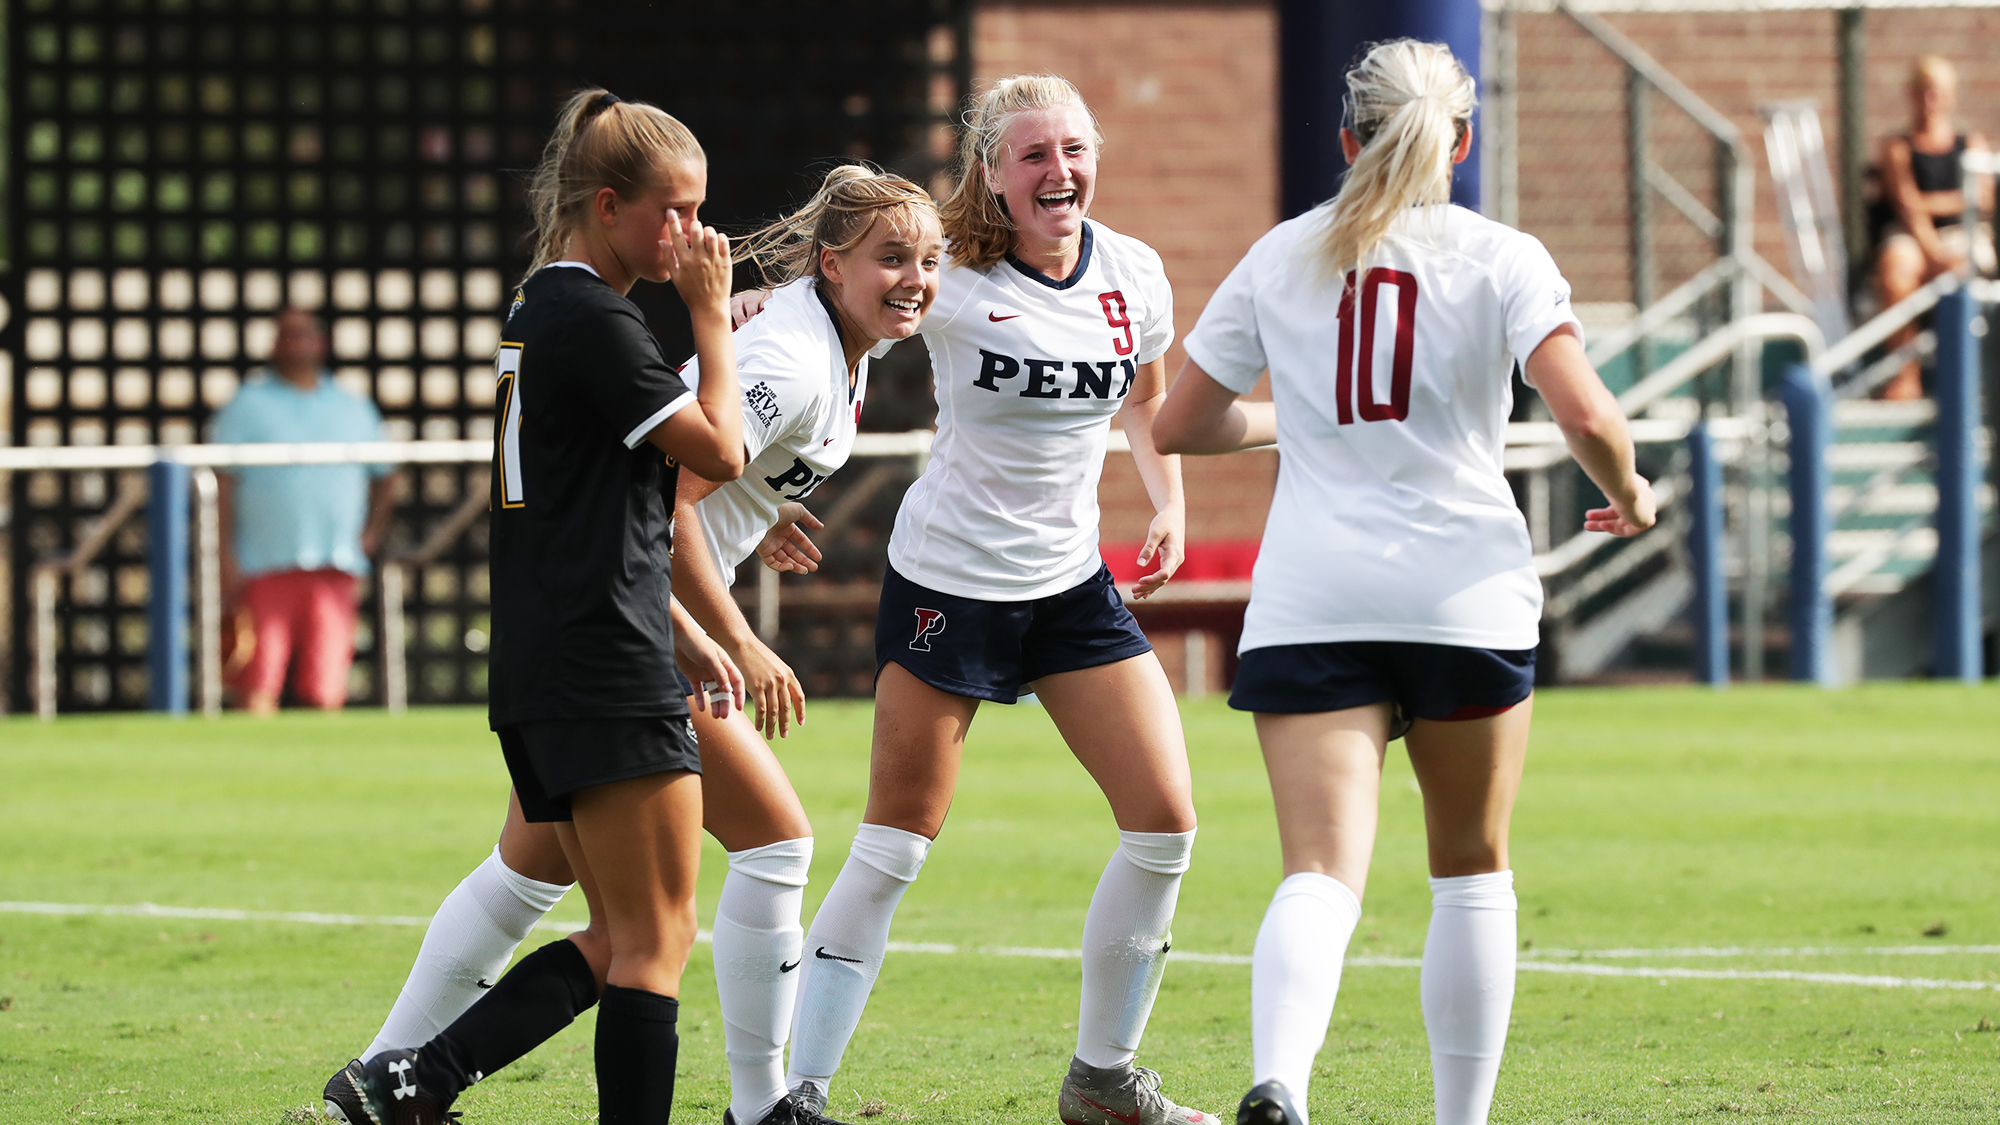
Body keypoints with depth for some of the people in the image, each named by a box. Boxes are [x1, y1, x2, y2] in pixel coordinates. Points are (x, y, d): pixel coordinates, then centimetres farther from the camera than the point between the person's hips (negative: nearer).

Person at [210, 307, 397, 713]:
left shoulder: (355, 410, 18)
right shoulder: (247, 406, 8)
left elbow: (385, 479, 28)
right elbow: (224, 485, 2)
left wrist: (371, 534, 11)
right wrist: (226, 558, -8)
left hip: (335, 569, 3)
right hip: (264, 570, -2)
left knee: (325, 691, -4)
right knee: (257, 690, -11)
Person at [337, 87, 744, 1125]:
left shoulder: (544, 309, 18)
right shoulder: (594, 319, -13)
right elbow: (718, 449, -12)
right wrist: (712, 314, -3)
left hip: (538, 678, 10)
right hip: (611, 677, -10)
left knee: (619, 941, 11)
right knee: (657, 940, -6)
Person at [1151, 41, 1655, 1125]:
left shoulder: (1281, 256, 10)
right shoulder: (1500, 259, 1)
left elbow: (1178, 423, 16)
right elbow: (1586, 417, -11)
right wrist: (1629, 494, 10)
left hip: (1309, 604, 1)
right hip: (1465, 591, -1)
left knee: (1320, 875, -11)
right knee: (1471, 873, 18)